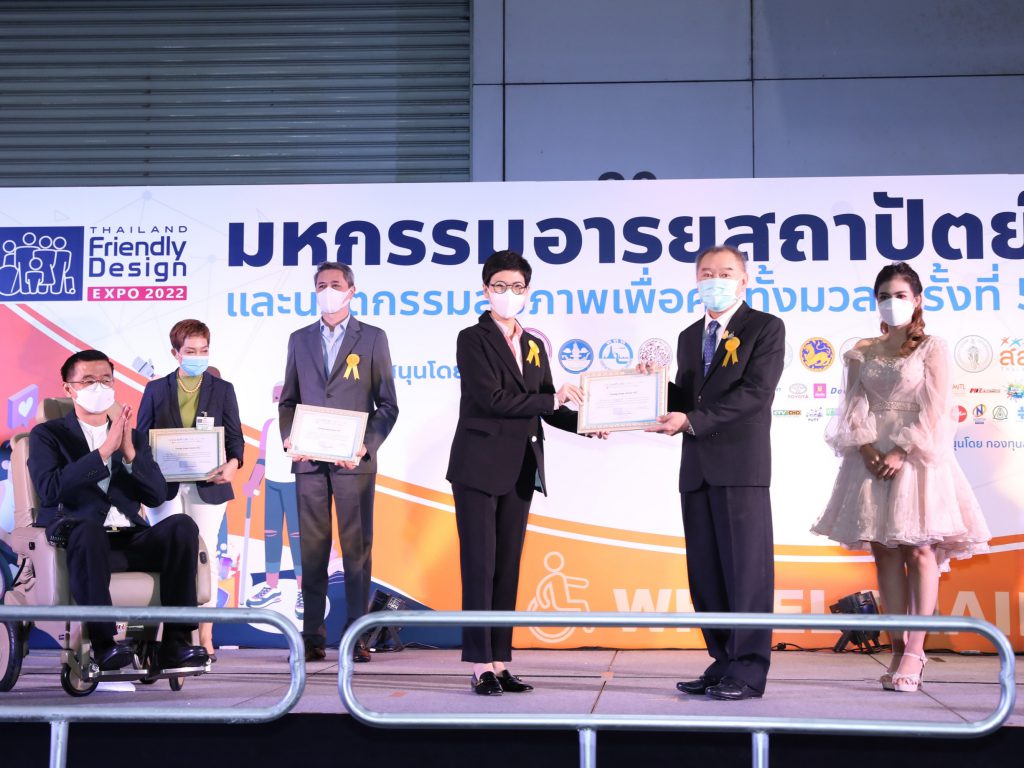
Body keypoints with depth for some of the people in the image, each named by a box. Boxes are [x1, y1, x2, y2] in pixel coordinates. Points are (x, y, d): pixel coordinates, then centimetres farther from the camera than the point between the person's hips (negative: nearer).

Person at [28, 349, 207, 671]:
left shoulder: (132, 437, 24)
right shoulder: (47, 435, 13)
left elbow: (157, 496, 11)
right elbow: (50, 490, -8)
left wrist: (129, 453, -4)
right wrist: (104, 451, -13)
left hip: (131, 542, 4)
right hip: (81, 539, -4)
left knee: (182, 525, -26)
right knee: (87, 530, -39)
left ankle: (175, 641, -27)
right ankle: (103, 643, -36)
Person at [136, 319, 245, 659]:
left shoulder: (222, 389, 7)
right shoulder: (156, 389, 7)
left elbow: (235, 437, 4)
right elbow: (142, 437, 6)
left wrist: (233, 463, -17)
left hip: (208, 487, 0)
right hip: (165, 487, 0)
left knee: (205, 556, 2)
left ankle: (204, 637, 8)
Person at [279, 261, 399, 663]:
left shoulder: (372, 338, 6)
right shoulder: (300, 339, 15)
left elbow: (387, 404, 3)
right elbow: (288, 400, 15)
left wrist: (367, 445, -11)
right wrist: (288, 439, -3)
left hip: (354, 460, -2)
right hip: (309, 460, 2)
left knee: (357, 546, 0)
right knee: (312, 547, 3)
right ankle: (313, 636, 7)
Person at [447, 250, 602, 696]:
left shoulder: (534, 347, 16)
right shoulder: (473, 340, -4)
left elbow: (545, 409, 14)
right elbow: (492, 399, -15)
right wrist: (553, 398, -14)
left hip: (519, 471, 6)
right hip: (479, 466, -6)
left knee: (508, 567, 7)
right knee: (479, 565, -4)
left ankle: (500, 663, 11)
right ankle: (481, 667, -1)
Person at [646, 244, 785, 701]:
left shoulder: (766, 328, -1)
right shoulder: (689, 337, 20)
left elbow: (756, 393, -14)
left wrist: (692, 420, -19)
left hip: (741, 463, -7)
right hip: (697, 467, 7)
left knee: (746, 569, -4)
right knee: (705, 574, 8)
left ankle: (749, 672, 0)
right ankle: (724, 664, 16)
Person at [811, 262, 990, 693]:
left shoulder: (932, 349, 2)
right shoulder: (862, 352, 12)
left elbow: (934, 410, -6)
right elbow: (854, 408, 5)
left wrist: (902, 451, -15)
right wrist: (867, 448, -11)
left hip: (916, 458, -3)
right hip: (873, 458, 4)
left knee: (919, 549, -8)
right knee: (884, 552, 2)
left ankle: (915, 651, -7)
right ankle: (898, 650, 5)